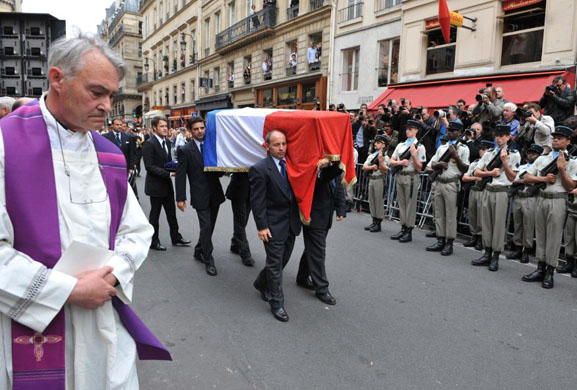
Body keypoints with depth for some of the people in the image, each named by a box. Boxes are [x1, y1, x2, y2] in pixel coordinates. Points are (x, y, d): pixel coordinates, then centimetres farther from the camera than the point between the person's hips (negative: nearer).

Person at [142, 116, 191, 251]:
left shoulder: (167, 141, 9)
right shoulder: (149, 144, -17)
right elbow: (150, 167, -21)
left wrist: (174, 168, -3)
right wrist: (169, 174, -24)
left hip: (167, 184, 8)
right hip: (155, 185, -8)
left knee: (171, 213, 14)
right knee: (155, 214, 5)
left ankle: (176, 238, 25)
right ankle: (153, 241, 18)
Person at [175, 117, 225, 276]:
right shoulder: (185, 150, -6)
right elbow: (180, 175, -6)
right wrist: (180, 198, -9)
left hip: (215, 193, 5)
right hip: (200, 196, -5)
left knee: (209, 227, 14)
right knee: (206, 227, -6)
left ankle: (199, 251, 36)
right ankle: (208, 260, 8)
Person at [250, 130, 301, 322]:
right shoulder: (260, 169, -15)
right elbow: (257, 202, -14)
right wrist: (262, 227, -15)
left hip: (291, 223, 7)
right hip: (273, 225, -6)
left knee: (282, 259, 19)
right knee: (275, 264, 4)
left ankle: (262, 284, 43)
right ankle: (276, 303, 19)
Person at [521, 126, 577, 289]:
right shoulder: (542, 159, 11)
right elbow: (527, 178, 8)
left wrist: (561, 169, -14)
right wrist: (543, 179, -8)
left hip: (558, 200, -4)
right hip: (541, 199, 4)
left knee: (554, 236, -2)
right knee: (540, 234, 8)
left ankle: (550, 272, 5)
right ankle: (540, 268, 16)